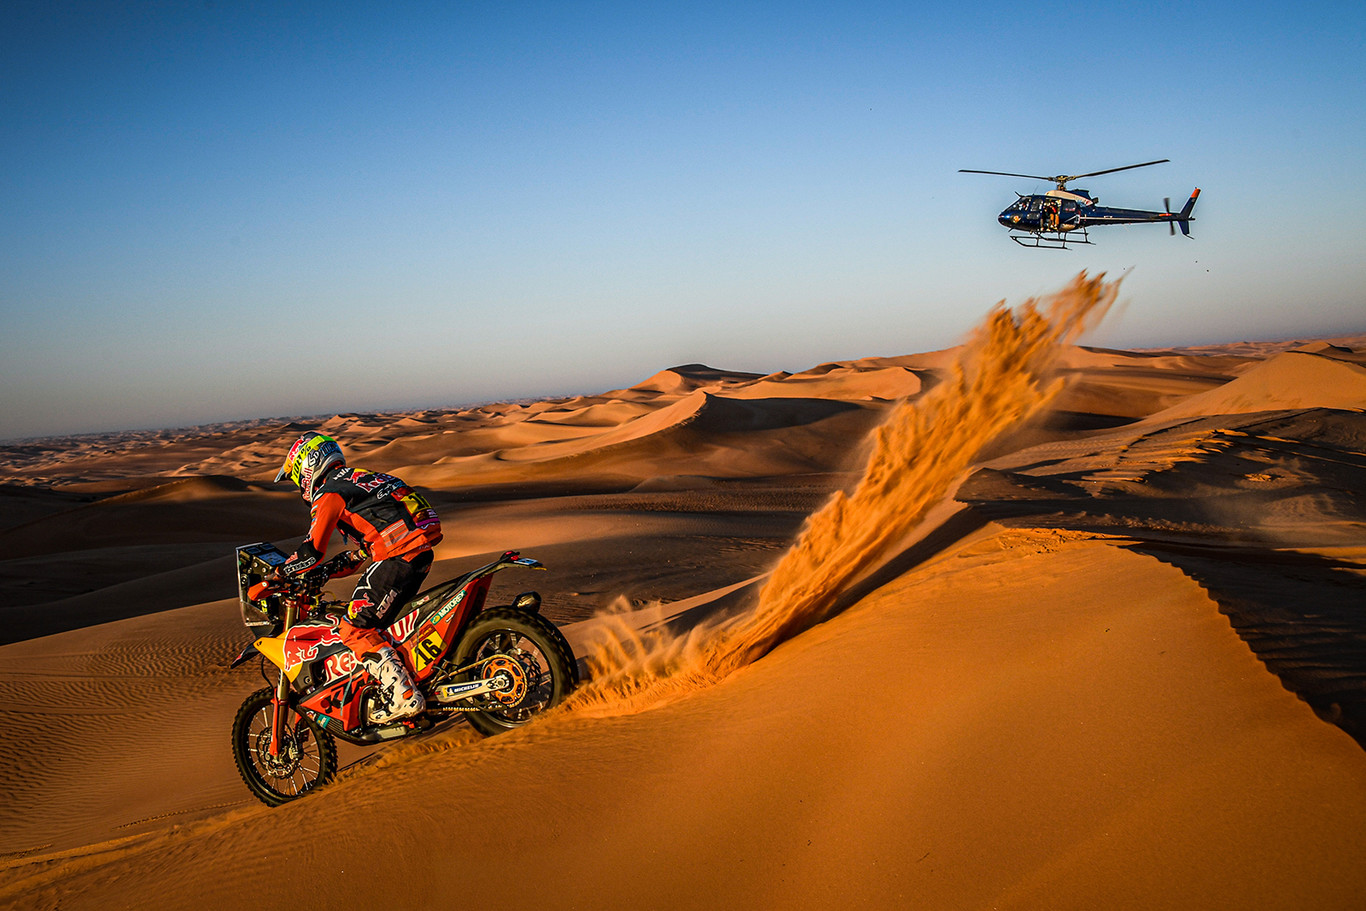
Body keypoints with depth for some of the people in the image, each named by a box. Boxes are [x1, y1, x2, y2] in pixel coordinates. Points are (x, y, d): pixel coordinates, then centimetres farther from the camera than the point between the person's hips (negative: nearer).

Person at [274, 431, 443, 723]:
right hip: (421, 551, 10)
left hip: (397, 555, -10)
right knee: (378, 621, 21)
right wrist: (325, 571, 35)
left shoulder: (329, 493, -1)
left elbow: (312, 551, -9)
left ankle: (403, 695, -15)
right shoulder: (358, 479, 27)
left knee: (355, 628, -8)